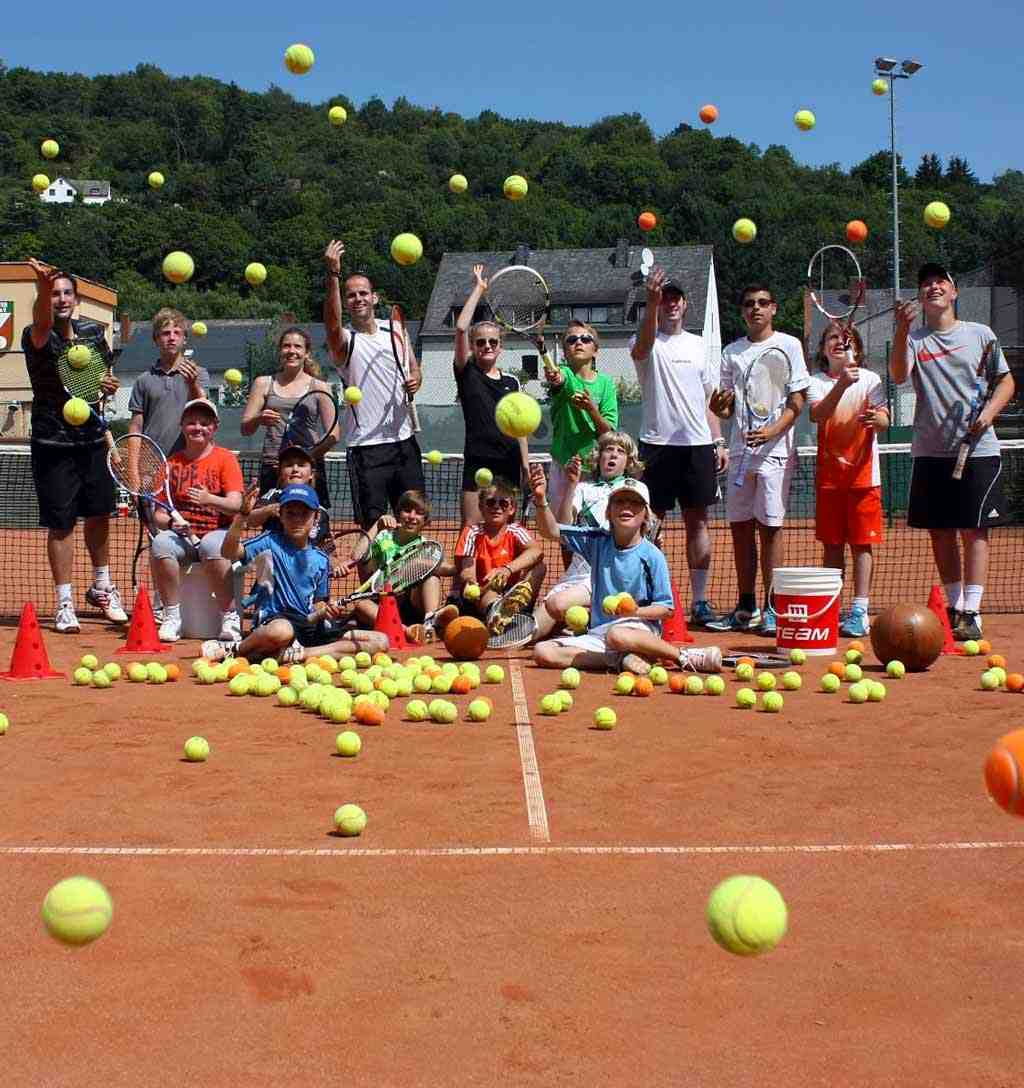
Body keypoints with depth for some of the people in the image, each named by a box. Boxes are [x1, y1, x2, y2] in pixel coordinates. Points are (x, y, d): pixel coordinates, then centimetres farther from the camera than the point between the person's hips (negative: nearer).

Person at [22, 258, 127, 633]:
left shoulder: (93, 331, 4)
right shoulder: (37, 337, -13)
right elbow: (41, 325, -39)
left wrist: (107, 384, -4)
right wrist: (42, 287, -59)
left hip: (93, 438, 5)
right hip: (54, 444, -5)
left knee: (98, 515, 16)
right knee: (61, 524, -1)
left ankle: (101, 588, 36)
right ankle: (65, 604, 10)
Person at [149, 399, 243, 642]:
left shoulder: (226, 459, 3)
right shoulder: (172, 462, 12)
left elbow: (236, 505, -10)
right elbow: (159, 514, 11)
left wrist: (209, 500, -28)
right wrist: (171, 522, -11)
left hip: (218, 533, -3)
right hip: (182, 535, 3)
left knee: (212, 547, -37)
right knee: (160, 543, -31)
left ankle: (230, 618, -23)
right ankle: (172, 617, -19)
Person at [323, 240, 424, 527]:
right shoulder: (345, 340, -6)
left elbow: (414, 369, 22)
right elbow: (332, 324, -30)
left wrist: (415, 381, -3)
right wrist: (333, 274, -43)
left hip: (404, 441, 4)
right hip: (366, 447, -4)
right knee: (372, 524, -3)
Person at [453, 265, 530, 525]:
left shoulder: (511, 381, 12)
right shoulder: (467, 373, 1)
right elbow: (460, 328, -12)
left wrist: (526, 465, 9)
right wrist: (478, 289, -7)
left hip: (508, 464, 4)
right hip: (478, 462, -3)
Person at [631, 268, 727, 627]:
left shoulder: (698, 345, 16)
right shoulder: (649, 344, 1)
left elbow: (708, 399, 19)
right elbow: (643, 345, -26)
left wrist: (719, 442, 10)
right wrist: (652, 301, -41)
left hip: (698, 444, 4)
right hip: (658, 443, -4)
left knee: (698, 521, 5)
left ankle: (699, 601, 10)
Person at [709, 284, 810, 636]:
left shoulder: (788, 345, 2)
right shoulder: (732, 351, 14)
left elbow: (797, 402, -4)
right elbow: (727, 407, 15)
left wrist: (772, 431, -20)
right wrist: (718, 407, -9)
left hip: (775, 449, -5)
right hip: (740, 449, 5)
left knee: (770, 527, -6)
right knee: (740, 528, 5)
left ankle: (772, 608, -1)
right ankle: (746, 609, 14)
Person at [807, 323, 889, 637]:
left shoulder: (869, 379, 0)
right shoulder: (816, 382, 2)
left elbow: (884, 420, -8)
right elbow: (817, 415, -17)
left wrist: (875, 419, -32)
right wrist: (842, 384, -30)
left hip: (863, 472, -1)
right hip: (829, 472, 1)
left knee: (861, 543, -2)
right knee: (832, 544, 7)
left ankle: (859, 611, 0)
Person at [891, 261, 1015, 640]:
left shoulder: (980, 334, 5)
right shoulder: (913, 337, 5)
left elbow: (1006, 380, 11)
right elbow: (899, 376, -13)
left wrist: (988, 413, -7)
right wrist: (902, 331, -27)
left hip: (977, 449, -2)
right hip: (930, 452, 2)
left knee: (974, 529, -6)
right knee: (940, 531, 6)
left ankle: (972, 612, -7)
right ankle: (954, 608, 16)